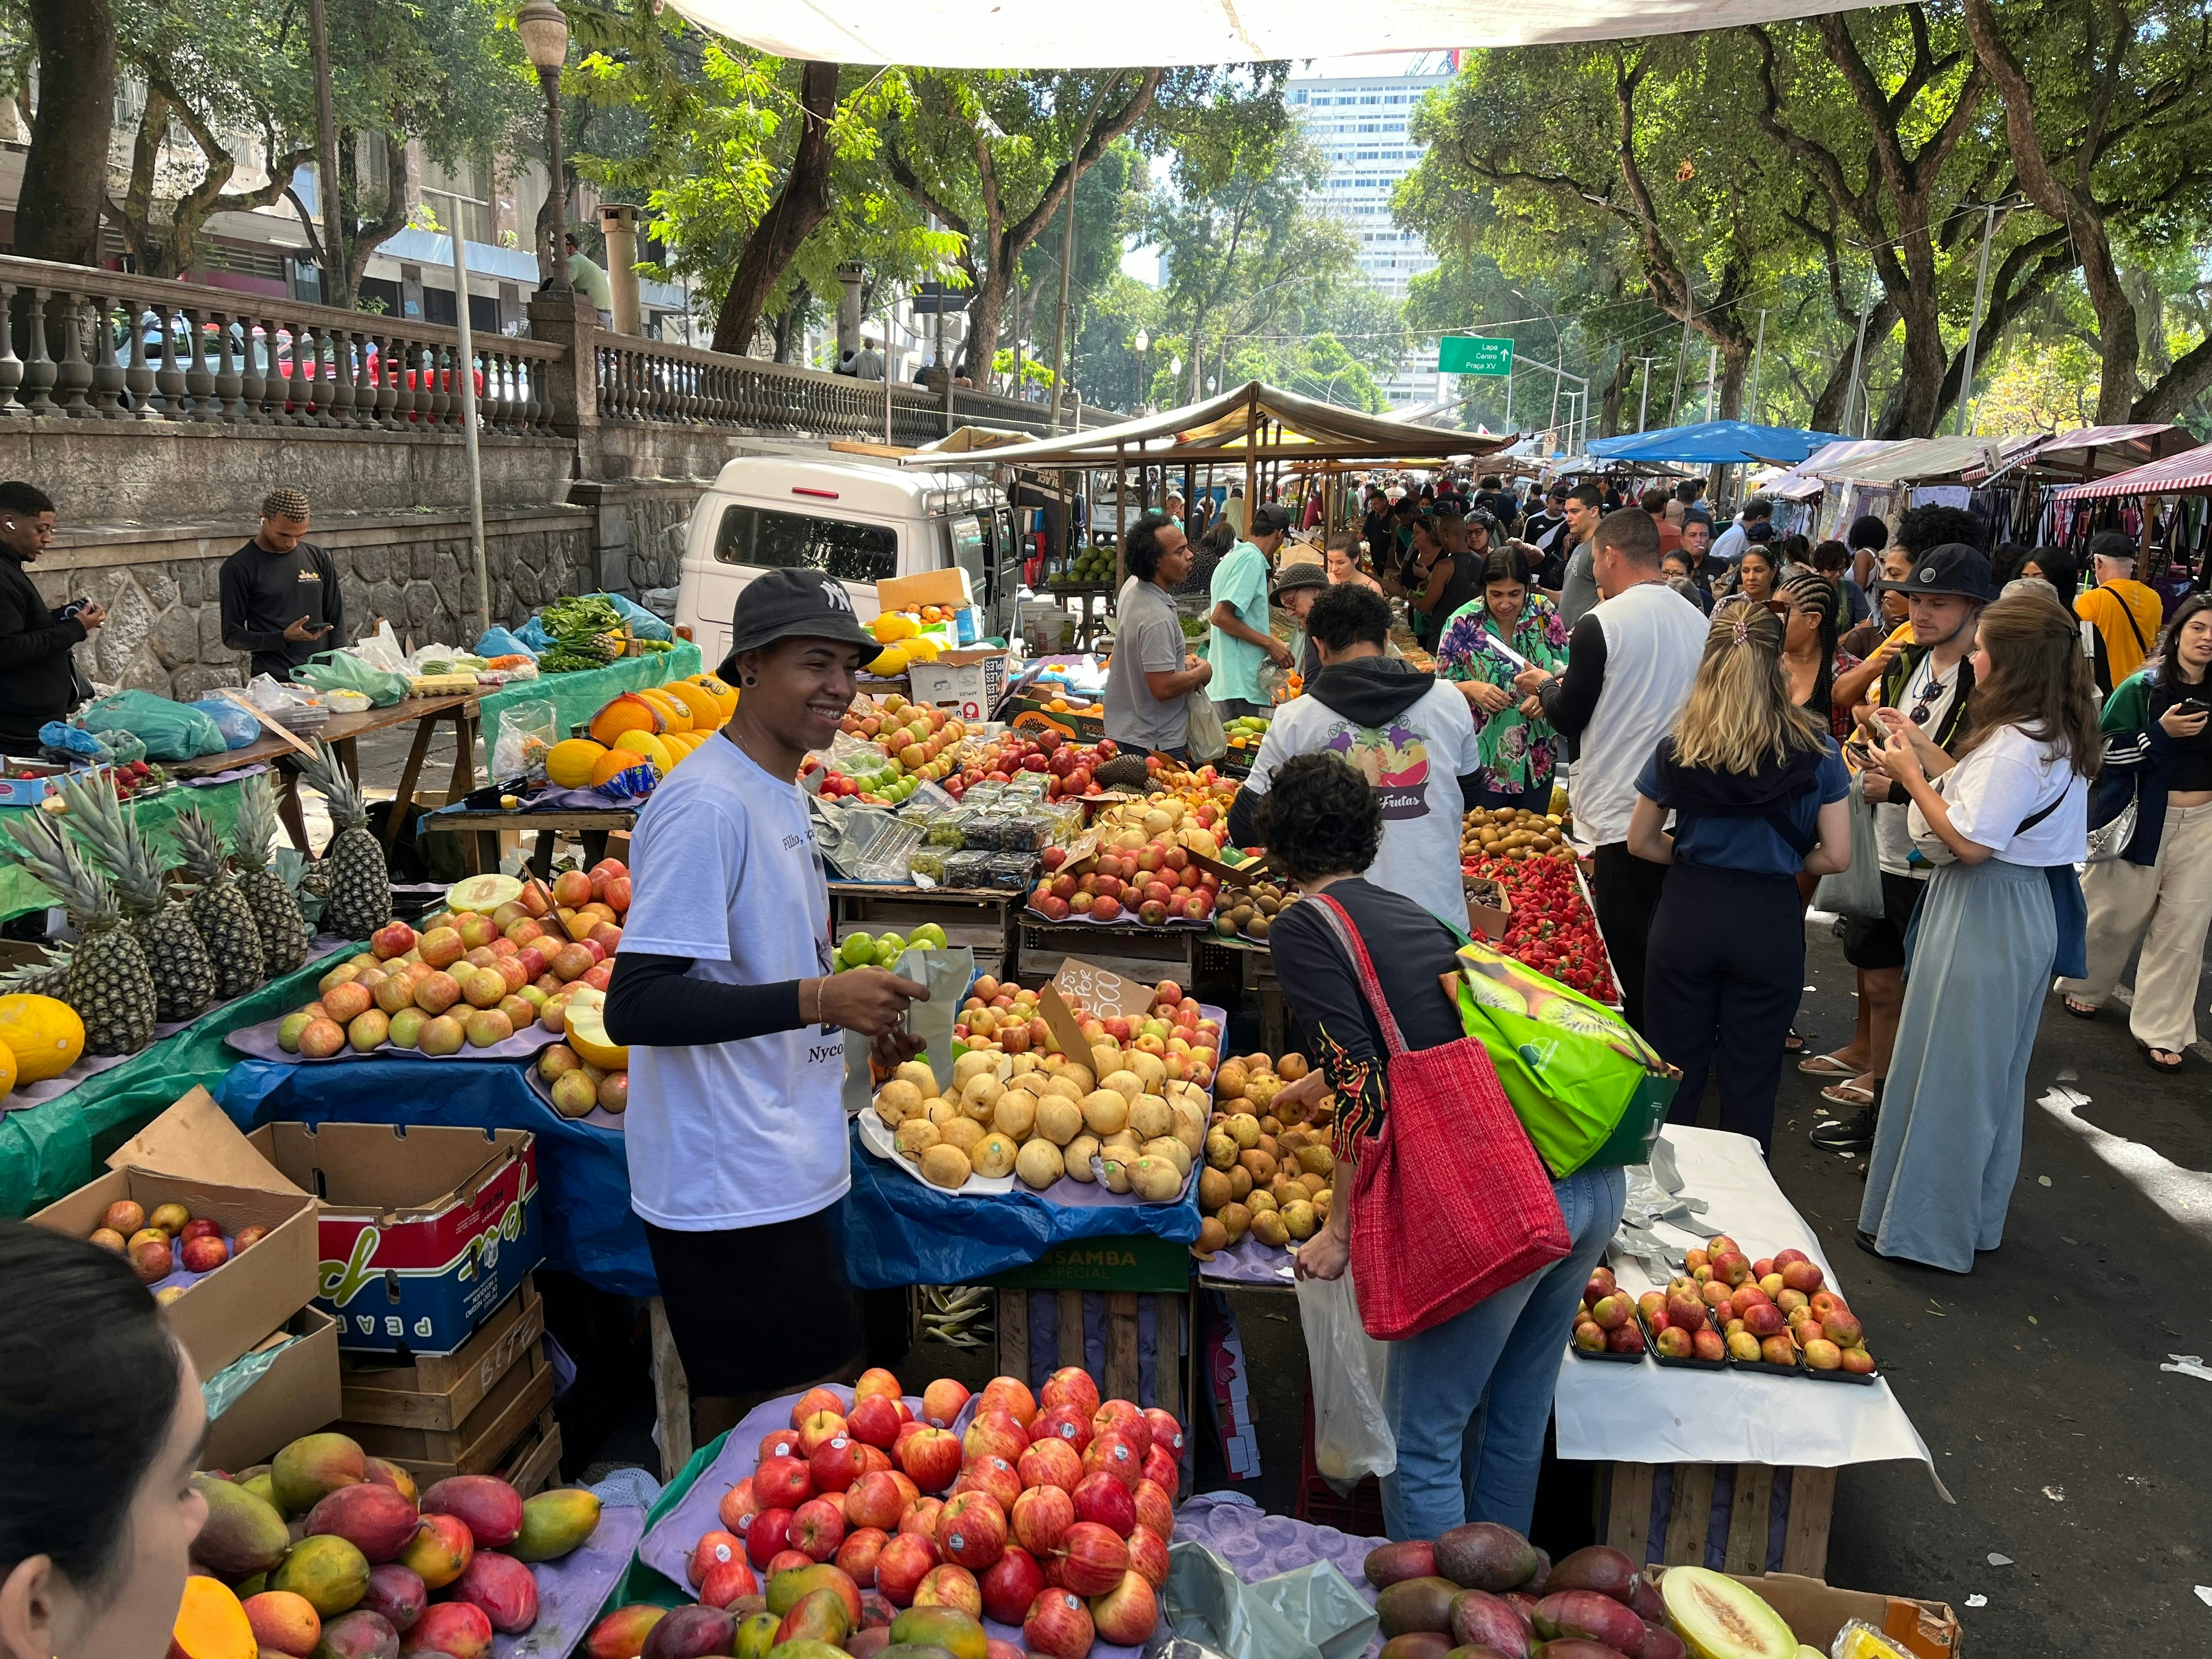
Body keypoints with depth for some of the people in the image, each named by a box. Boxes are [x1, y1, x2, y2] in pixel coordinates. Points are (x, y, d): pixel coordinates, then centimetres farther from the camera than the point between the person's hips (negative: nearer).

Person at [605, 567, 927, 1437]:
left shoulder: (782, 792, 11)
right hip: (729, 1190, -9)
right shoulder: (706, 804, -20)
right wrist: (817, 999, -29)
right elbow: (636, 1004, -26)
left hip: (785, 1170, 9)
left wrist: (858, 1014, 9)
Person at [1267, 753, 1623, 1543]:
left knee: (1423, 1444, 9)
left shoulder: (1303, 928, -2)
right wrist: (1310, 1085, 61)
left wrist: (1339, 1232, 0)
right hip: (1598, 1182, 8)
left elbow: (1366, 1091, -12)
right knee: (1516, 1419, 24)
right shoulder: (1408, 912, 22)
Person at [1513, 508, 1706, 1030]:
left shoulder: (1600, 626, -14)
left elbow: (1568, 718, -7)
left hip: (1622, 815, -7)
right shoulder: (1698, 620, 7)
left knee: (1633, 954, 2)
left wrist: (1545, 686, 15)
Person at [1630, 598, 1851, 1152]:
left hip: (1686, 913, 1)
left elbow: (1641, 843, 4)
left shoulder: (1676, 749, -5)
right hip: (1770, 921, 0)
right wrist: (1780, 860, 12)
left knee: (1676, 1073, 13)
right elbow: (1836, 855, -4)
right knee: (1750, 1082, 11)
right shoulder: (1816, 752, -7)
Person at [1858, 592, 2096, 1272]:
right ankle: (1978, 1215, 36)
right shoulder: (2057, 735, 7)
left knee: (1947, 1070, 2)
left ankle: (1924, 1228, 14)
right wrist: (1927, 751, 9)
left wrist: (1910, 775, -14)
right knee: (1993, 1073, 21)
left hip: (1985, 916, -10)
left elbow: (1969, 840, -25)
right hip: (2030, 910, 10)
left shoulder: (2014, 746, -24)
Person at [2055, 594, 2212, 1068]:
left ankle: (2161, 1029, 13)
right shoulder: (2143, 688, -5)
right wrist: (2162, 732, -19)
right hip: (2142, 821, -3)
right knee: (2116, 916, 10)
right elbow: (2103, 749, -10)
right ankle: (2083, 988, 36)